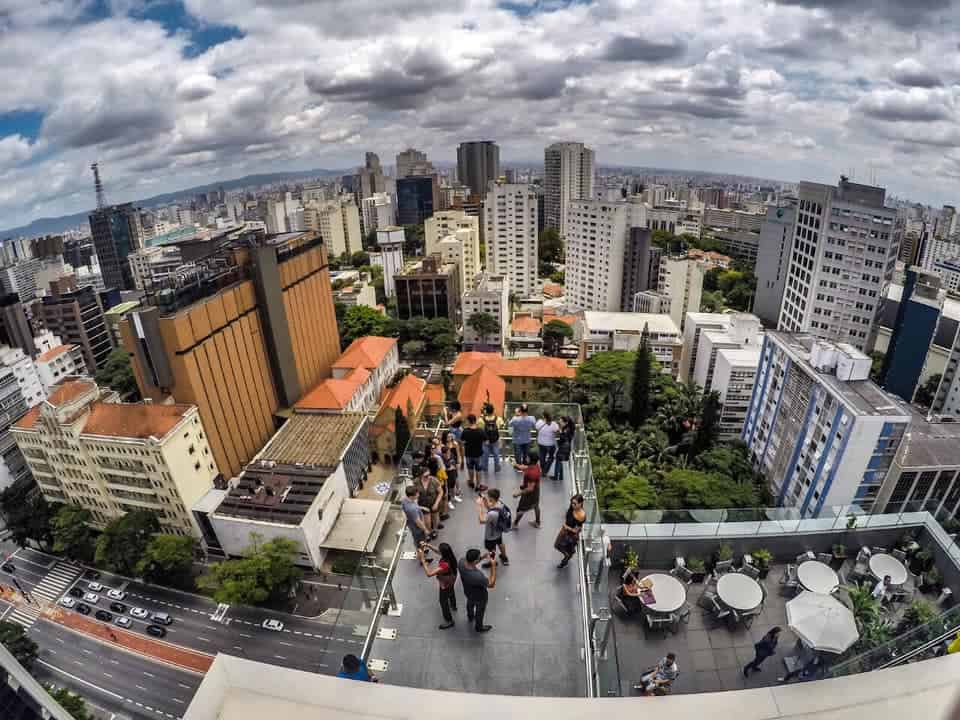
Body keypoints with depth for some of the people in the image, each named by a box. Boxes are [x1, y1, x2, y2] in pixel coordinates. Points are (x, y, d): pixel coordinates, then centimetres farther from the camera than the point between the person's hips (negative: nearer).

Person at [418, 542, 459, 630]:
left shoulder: (445, 565, -47)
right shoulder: (450, 556, -24)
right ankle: (453, 606, 66)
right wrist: (428, 545, -20)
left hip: (445, 585, -7)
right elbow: (437, 551, -6)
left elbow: (429, 574, -48)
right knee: (451, 593, 36)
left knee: (443, 602, 18)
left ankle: (449, 621, 39)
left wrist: (422, 559, -47)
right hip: (451, 582, 8)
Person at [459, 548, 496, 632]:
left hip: (467, 592, 6)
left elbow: (471, 562, -7)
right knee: (480, 611, 28)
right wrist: (493, 566, -32)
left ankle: (470, 617, 68)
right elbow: (491, 584, -30)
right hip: (479, 596, -5)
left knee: (470, 604, 38)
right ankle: (479, 627, 57)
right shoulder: (477, 576, -49)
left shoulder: (462, 561, -32)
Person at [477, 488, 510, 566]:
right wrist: (485, 501, -19)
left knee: (491, 550, 24)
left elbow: (481, 520, -35)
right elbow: (490, 508, -3)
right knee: (500, 543, 35)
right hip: (499, 531, 7)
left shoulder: (492, 514, -47)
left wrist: (479, 506, -36)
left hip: (491, 536, -7)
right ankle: (504, 558, 61)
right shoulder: (500, 503, -22)